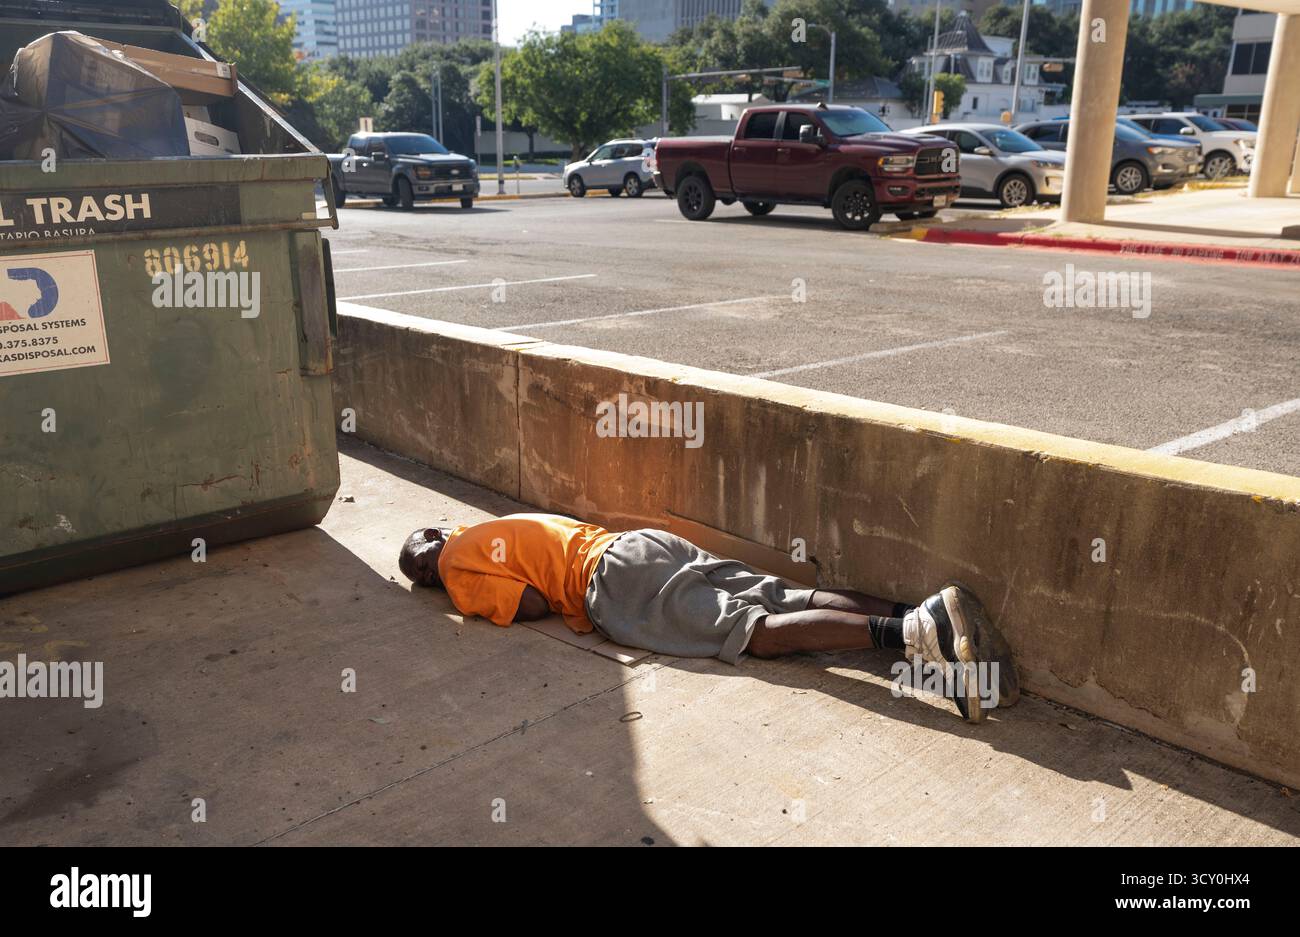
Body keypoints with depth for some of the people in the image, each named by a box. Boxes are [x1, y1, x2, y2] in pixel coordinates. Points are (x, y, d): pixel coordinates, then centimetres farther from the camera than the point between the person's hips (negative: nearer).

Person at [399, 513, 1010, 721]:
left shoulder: (458, 564, 8)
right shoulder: (492, 532, 35)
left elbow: (534, 603, -5)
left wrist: (480, 601, 14)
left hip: (612, 577, -8)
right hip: (647, 544, 8)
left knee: (756, 631, -21)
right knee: (784, 600, -6)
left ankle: (910, 632, -38)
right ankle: (921, 614, -23)